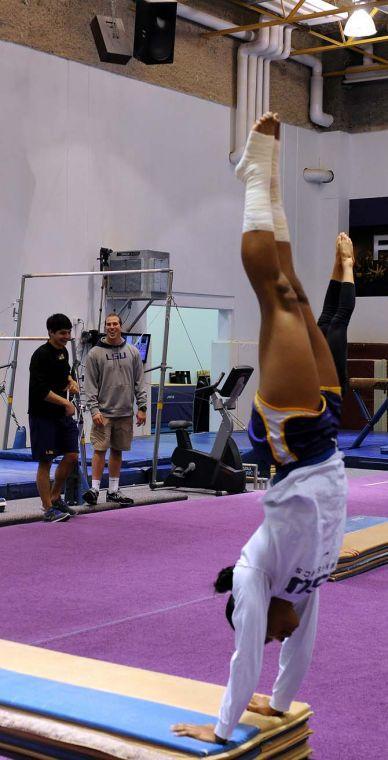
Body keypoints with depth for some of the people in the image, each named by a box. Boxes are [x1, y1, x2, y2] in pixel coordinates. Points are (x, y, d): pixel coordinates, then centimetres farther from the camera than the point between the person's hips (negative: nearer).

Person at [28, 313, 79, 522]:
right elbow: (41, 390, -22)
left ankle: (55, 498, 25)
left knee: (71, 456, 7)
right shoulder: (41, 355, -15)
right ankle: (48, 509, 6)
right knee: (45, 462, -2)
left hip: (63, 414, 8)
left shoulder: (63, 351, 11)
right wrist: (66, 402, -20)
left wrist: (71, 381, 11)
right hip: (43, 416, -8)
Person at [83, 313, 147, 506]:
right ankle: (94, 488, -2)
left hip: (125, 412, 3)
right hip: (104, 412, -3)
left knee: (118, 451, 9)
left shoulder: (132, 352, 7)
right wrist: (94, 410, -13)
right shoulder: (95, 353, -2)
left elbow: (140, 382, 8)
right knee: (100, 449, -8)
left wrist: (142, 407, 1)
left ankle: (113, 490, 16)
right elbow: (90, 385, -4)